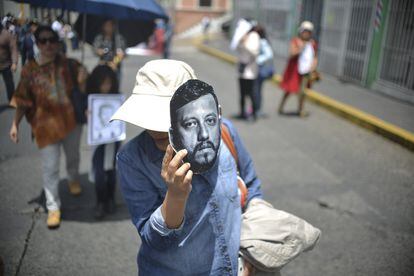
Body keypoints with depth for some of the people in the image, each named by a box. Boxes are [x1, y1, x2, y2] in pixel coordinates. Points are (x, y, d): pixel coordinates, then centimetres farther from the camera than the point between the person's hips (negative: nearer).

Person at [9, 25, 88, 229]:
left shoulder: (68, 64, -6)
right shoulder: (29, 70, -7)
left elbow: (82, 93, -2)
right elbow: (22, 100, -1)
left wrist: (82, 81, -23)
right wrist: (15, 124, -6)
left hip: (71, 120, 2)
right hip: (46, 124, -2)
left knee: (73, 156, 24)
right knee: (50, 168, 1)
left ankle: (74, 179, 55)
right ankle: (53, 207, 14)